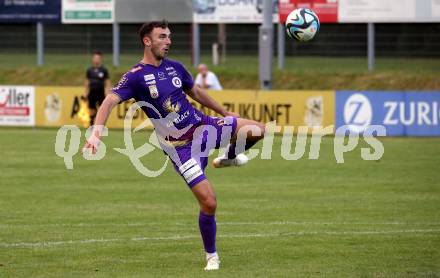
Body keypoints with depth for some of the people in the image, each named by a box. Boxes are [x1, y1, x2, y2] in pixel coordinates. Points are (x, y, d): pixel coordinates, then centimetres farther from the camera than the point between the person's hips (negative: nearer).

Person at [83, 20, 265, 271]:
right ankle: (212, 256, 7)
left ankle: (229, 157, 15)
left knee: (257, 130, -16)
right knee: (209, 202, -14)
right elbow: (110, 101, -23)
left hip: (203, 126, 5)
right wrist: (96, 133, -39)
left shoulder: (175, 68, 7)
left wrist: (225, 113, 33)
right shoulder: (136, 76, -11)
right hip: (180, 146, -5)